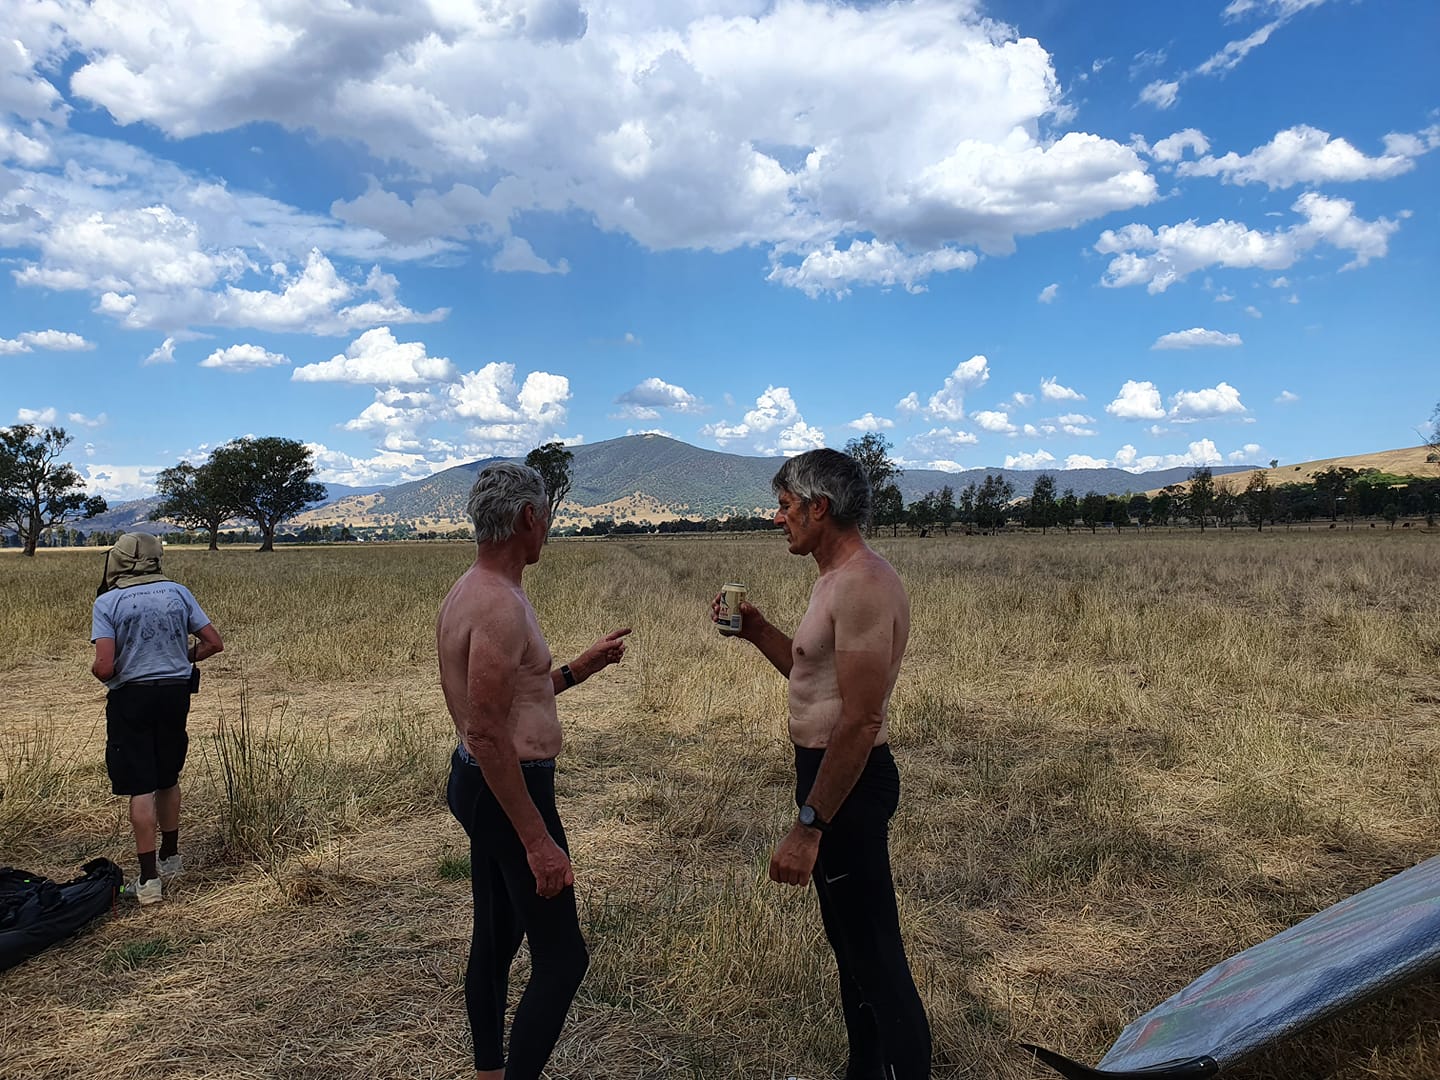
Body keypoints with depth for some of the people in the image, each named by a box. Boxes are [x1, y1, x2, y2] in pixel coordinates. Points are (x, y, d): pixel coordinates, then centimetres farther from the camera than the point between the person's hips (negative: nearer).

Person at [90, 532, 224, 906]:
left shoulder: (107, 602, -9)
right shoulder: (177, 592, 0)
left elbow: (105, 667, -16)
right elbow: (214, 643, 0)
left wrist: (97, 671, 7)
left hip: (132, 697, -3)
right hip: (176, 692, 4)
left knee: (141, 788, 1)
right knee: (167, 779, 20)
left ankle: (149, 879, 4)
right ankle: (170, 856, 35)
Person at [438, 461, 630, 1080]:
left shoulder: (468, 592, 10)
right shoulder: (500, 604, -23)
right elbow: (488, 734, -26)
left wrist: (578, 669, 17)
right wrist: (538, 841, -24)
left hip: (480, 783, 11)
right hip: (509, 792, -11)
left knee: (495, 940, 21)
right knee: (561, 959, -1)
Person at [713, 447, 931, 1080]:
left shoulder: (864, 585, -22)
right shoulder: (835, 579, 11)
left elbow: (860, 721, -27)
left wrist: (808, 827, -26)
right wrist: (757, 631, 9)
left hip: (849, 781, -11)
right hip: (825, 771, 11)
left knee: (876, 956, 1)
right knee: (847, 938, 23)